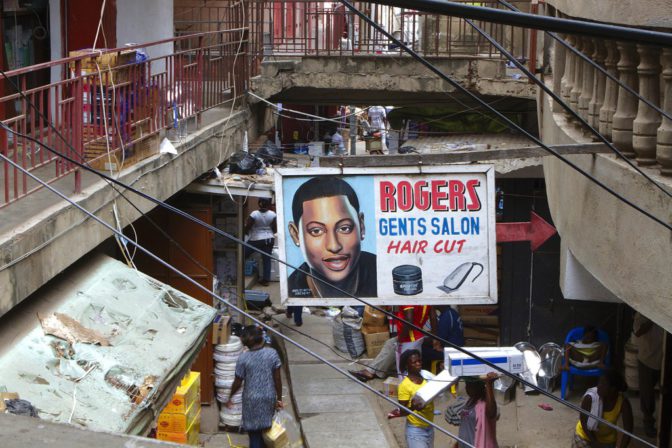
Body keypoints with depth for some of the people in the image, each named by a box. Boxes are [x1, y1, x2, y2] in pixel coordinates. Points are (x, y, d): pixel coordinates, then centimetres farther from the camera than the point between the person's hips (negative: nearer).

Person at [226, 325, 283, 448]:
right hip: (269, 398, 2)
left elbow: (237, 383, -8)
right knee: (265, 428, 22)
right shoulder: (272, 353, -11)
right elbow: (277, 379, -6)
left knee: (254, 432, 12)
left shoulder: (243, 358, -16)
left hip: (252, 399, -2)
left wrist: (229, 398, 8)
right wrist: (279, 398, 5)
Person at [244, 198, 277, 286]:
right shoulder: (273, 214, -5)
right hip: (269, 239, 4)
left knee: (244, 255, 10)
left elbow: (247, 227, -8)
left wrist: (247, 233, 14)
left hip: (256, 239, -3)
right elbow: (275, 229, 0)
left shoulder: (254, 214, -15)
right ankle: (266, 279, 8)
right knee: (267, 259, 8)